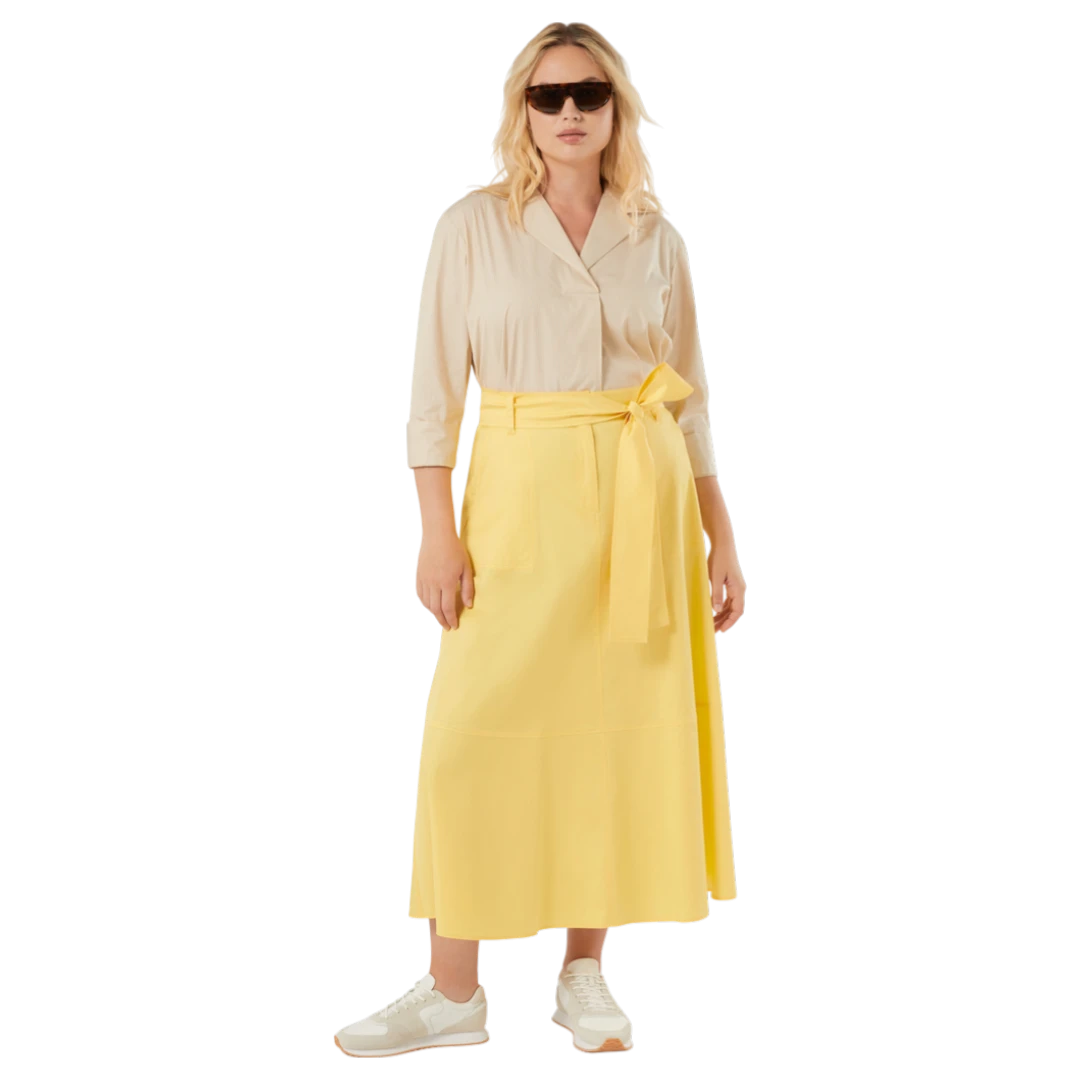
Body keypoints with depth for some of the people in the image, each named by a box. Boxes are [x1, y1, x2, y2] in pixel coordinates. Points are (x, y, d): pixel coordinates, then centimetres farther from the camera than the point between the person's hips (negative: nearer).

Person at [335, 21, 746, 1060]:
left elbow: (689, 399, 12)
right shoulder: (475, 225, 3)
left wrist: (718, 536, 8)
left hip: (644, 504, 2)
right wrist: (437, 529, -9)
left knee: (618, 728, 4)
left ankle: (585, 970, 17)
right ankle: (452, 991, 5)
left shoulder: (654, 236, 10)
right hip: (520, 495, -2)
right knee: (475, 732, -6)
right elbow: (435, 386, 0)